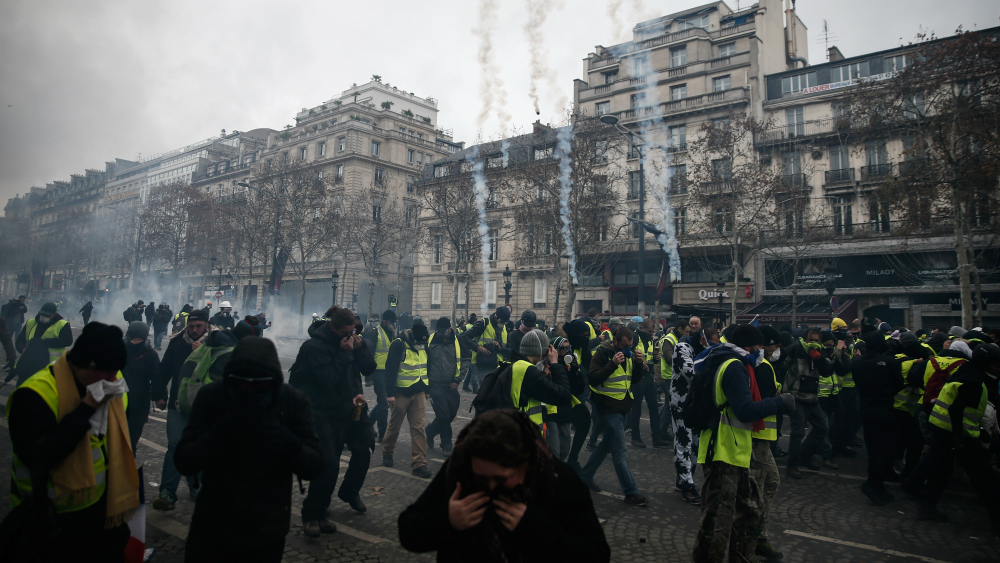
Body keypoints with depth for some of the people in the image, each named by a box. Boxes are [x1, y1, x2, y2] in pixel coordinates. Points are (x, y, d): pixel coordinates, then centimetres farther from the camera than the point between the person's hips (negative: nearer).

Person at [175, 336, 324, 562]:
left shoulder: (295, 402, -14)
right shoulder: (210, 396, -13)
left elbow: (314, 467, -13)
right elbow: (184, 462, -15)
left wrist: (292, 447, -34)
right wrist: (220, 434, -33)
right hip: (211, 526, 0)